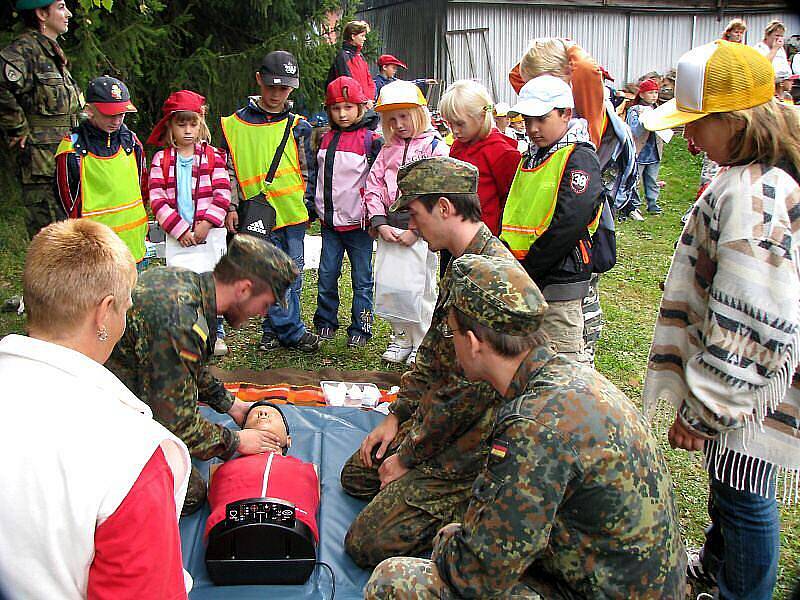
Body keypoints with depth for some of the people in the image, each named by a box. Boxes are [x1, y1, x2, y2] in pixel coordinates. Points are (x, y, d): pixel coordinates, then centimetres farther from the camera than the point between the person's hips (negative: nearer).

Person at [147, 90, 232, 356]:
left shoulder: (213, 156, 5)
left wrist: (206, 223, -12)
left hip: (209, 232, 0)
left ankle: (216, 334, 16)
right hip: (177, 236, 0)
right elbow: (157, 198, -2)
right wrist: (179, 229, -10)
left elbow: (222, 194, -2)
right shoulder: (161, 159, 6)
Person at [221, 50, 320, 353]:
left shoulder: (298, 126, 8)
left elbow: (309, 169, 12)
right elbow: (229, 169, 7)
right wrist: (232, 207, 1)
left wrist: (307, 203, 4)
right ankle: (293, 332, 4)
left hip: (293, 212, 2)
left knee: (292, 273, 5)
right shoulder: (235, 124, 5)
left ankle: (274, 328, 18)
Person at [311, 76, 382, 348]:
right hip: (329, 222, 5)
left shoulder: (370, 139, -7)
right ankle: (325, 322, 24)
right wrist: (313, 207, 20)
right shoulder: (325, 139, 11)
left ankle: (360, 328, 12)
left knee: (362, 279, 3)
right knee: (326, 275, 9)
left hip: (358, 223, -5)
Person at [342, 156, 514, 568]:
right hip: (433, 418, 11)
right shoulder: (462, 264, 8)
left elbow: (471, 390, -27)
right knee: (356, 475, 22)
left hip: (469, 443, -11)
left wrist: (407, 456, -15)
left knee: (367, 545, -12)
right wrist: (396, 417, 11)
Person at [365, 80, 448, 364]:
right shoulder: (388, 150, 14)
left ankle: (422, 344, 13)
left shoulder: (435, 147, -5)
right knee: (386, 283, 7)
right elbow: (373, 186, 9)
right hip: (389, 226, 6)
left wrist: (416, 230, -16)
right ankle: (401, 338, 23)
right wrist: (381, 224, -5)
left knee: (420, 286, -1)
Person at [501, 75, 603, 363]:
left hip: (559, 280, -8)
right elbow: (512, 213, 19)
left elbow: (569, 224, -22)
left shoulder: (580, 158, -10)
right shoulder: (530, 158, 16)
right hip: (523, 282, 8)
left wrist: (526, 269, -18)